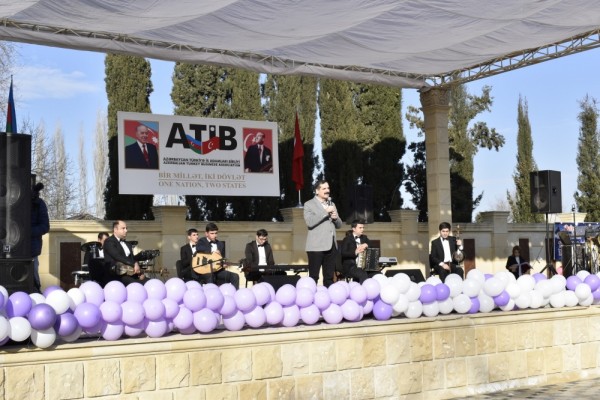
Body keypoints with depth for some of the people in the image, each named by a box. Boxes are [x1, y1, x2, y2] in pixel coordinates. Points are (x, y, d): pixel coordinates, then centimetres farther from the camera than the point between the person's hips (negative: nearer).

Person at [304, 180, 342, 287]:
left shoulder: (331, 204, 19)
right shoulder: (309, 204, 0)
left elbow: (339, 225, 20)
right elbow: (309, 222, -16)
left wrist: (335, 218, -2)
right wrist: (325, 212, -17)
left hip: (331, 245, 6)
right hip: (316, 246, -6)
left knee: (329, 277, 7)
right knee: (313, 277, -5)